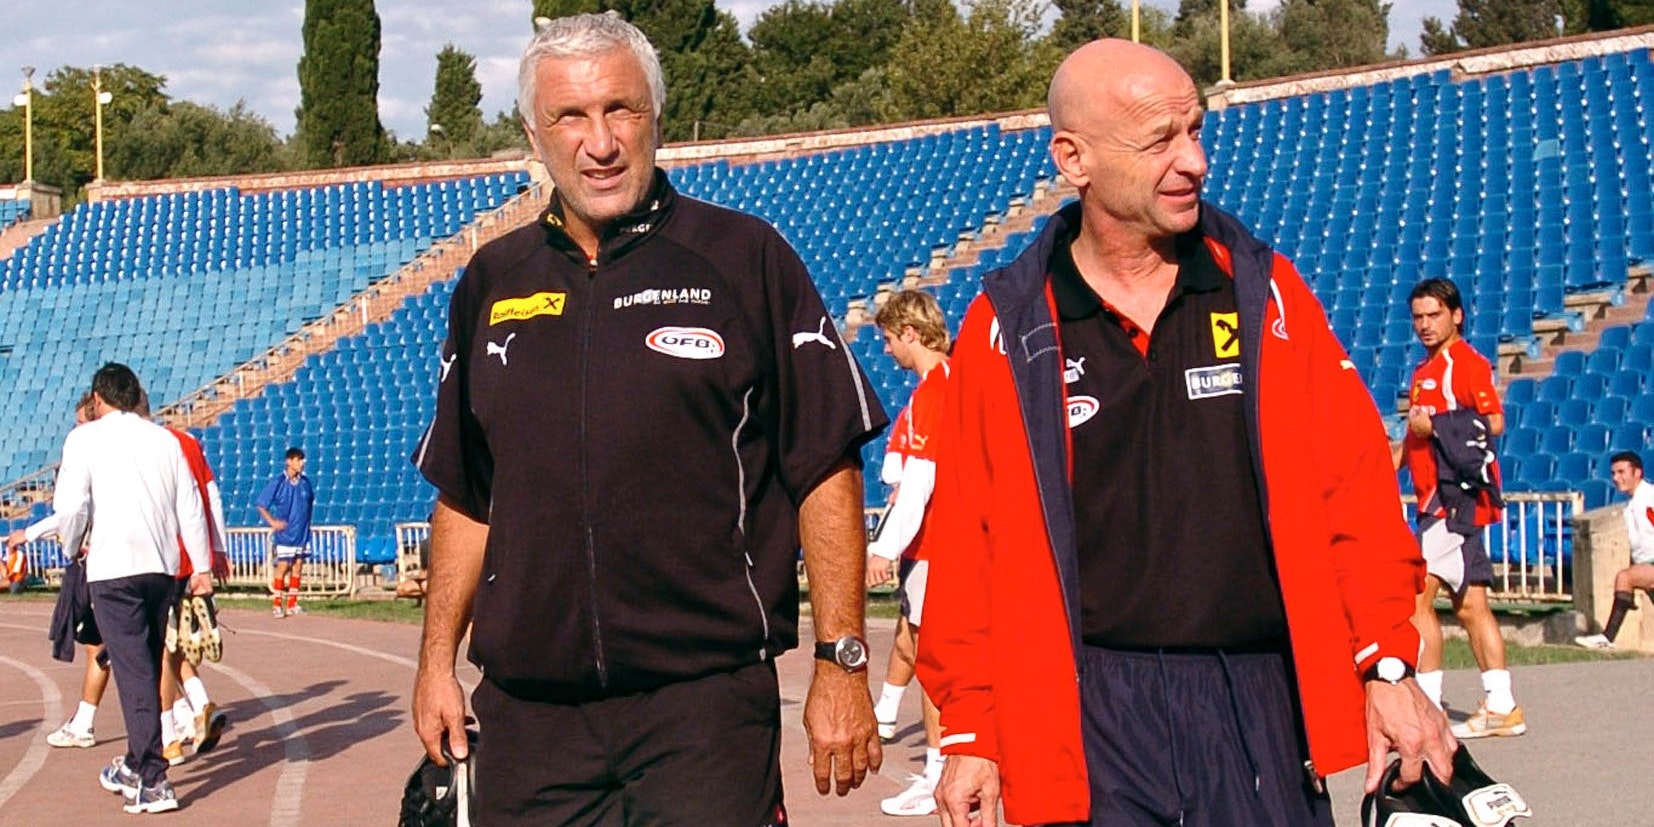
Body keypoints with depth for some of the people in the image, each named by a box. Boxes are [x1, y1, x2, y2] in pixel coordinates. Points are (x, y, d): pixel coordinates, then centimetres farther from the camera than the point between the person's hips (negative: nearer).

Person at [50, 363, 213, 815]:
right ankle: (137, 765, 31)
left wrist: (73, 546, 12)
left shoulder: (85, 438, -1)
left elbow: (70, 506, -8)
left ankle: (152, 782, -11)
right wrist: (201, 566, 13)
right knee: (147, 668, 17)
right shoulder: (163, 438, 12)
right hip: (163, 566, 5)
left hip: (113, 569, -5)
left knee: (134, 672, -6)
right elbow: (190, 507, 10)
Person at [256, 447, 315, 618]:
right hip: (285, 534, -5)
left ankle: (292, 604, 14)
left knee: (298, 567, 7)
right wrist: (273, 522, -12)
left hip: (302, 533, 5)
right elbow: (261, 505, -5)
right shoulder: (278, 482, -10)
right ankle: (276, 605, 3)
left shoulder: (305, 482, 3)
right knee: (282, 567, -4)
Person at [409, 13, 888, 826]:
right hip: (526, 712, 4)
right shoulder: (492, 283, 11)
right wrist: (436, 659, 12)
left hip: (706, 701, -4)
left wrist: (841, 662, -7)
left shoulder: (745, 259, -1)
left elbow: (827, 471, -3)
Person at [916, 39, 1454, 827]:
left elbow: (1354, 488, 4)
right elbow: (968, 546, 1)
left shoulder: (1265, 291, 5)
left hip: (1262, 703, 2)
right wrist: (971, 734, 0)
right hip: (1090, 715, -1)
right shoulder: (1006, 327, 0)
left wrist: (1388, 665, -1)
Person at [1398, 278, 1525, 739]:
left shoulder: (1466, 362, -8)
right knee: (1469, 606, 10)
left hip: (1456, 496, -10)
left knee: (1417, 595, -13)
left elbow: (1493, 422, -19)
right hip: (1439, 498, 10)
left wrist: (1435, 425, -19)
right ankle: (1501, 709, 14)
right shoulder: (1428, 369, 19)